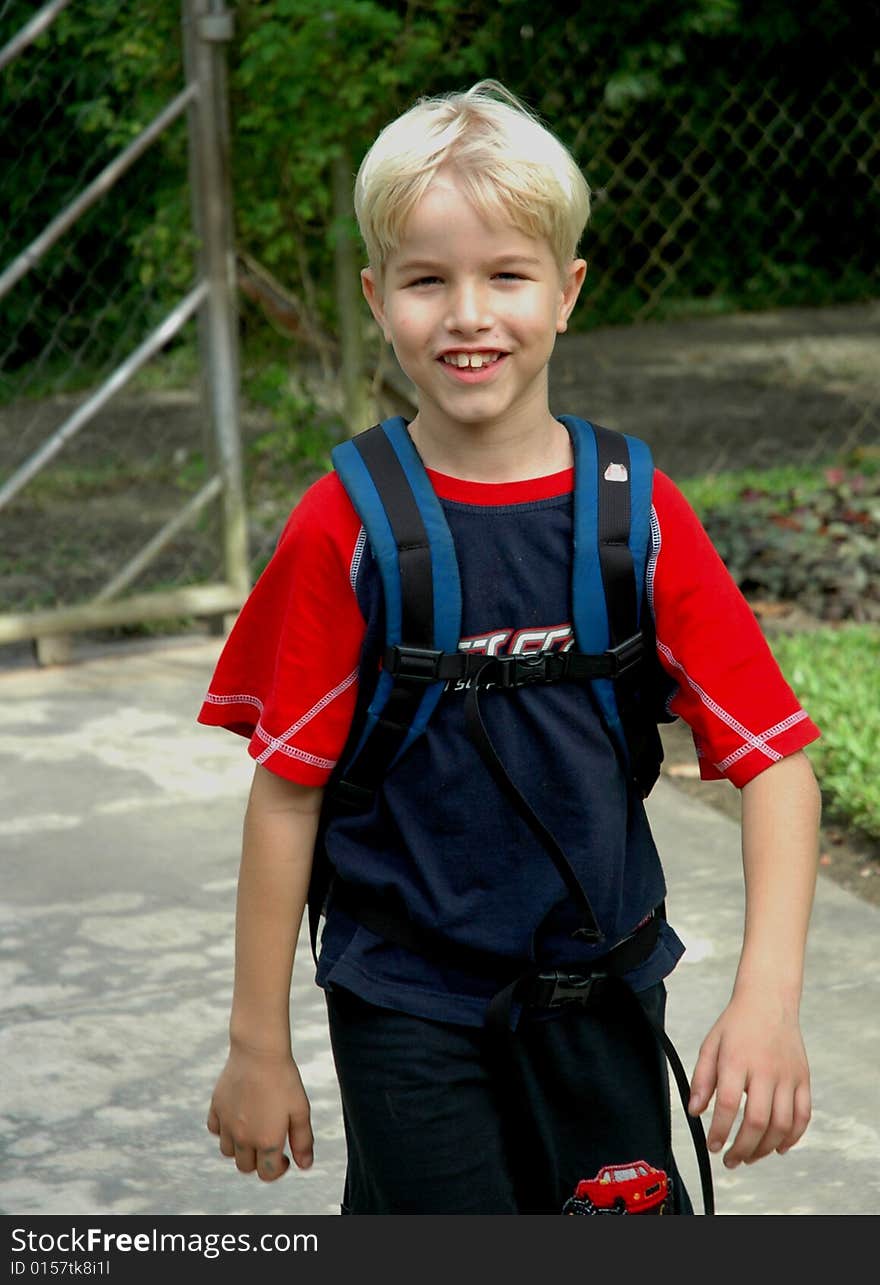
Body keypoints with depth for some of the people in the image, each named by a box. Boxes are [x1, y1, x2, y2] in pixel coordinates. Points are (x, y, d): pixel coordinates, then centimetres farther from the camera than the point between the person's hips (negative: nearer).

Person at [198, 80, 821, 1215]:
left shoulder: (638, 512, -6)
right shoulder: (344, 527, -10)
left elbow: (774, 761, -8)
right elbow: (286, 792, -5)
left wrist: (768, 997, -20)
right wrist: (259, 1047, -2)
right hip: (408, 1012, -2)